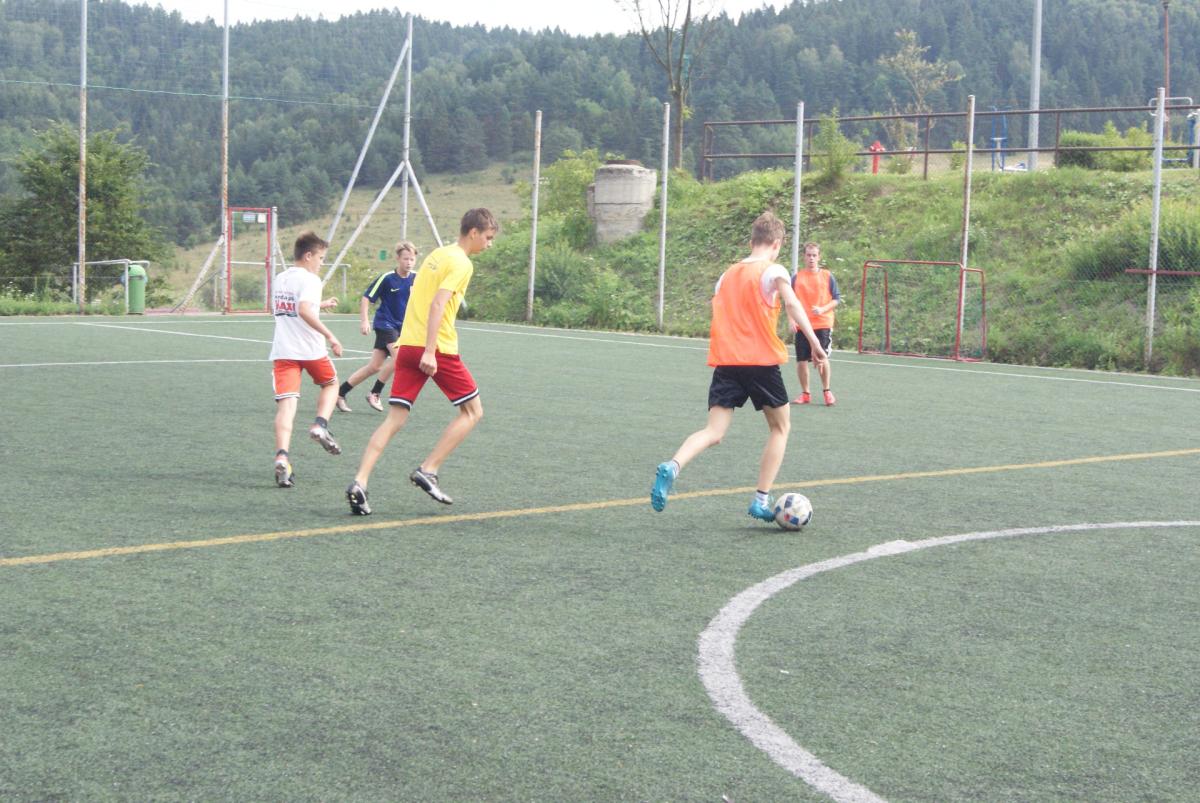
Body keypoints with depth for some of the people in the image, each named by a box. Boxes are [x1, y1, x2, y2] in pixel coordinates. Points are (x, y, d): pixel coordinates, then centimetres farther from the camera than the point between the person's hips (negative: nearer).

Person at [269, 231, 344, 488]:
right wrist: (330, 336, -24)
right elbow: (304, 311, -25)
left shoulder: (279, 279, 15)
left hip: (282, 351, 5)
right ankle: (320, 425, 2)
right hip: (311, 349, -5)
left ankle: (282, 457, -23)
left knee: (286, 404, -5)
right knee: (330, 384, 24)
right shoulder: (310, 279, -9)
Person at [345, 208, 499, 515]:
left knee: (395, 419, 4)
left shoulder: (436, 254, 19)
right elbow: (438, 304, -19)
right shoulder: (461, 263, -8)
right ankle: (428, 470, 1)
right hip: (438, 350, -8)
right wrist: (429, 351, -24)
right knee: (472, 411, 9)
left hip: (407, 345, 8)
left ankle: (359, 484, -9)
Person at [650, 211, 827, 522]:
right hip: (761, 360, -4)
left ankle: (672, 467, -32)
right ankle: (761, 500, 11)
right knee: (780, 427, 16)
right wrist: (814, 342, -22)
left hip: (725, 362, 4)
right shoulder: (773, 270, -1)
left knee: (713, 432, -1)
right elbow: (791, 303, -18)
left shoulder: (727, 274, 18)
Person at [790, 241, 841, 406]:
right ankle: (805, 394, 16)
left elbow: (837, 299, 4)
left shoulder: (827, 276, 4)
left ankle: (826, 391, 9)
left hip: (822, 324, -2)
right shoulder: (796, 277, 7)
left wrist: (823, 309, -12)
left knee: (821, 358, -10)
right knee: (801, 360, 2)